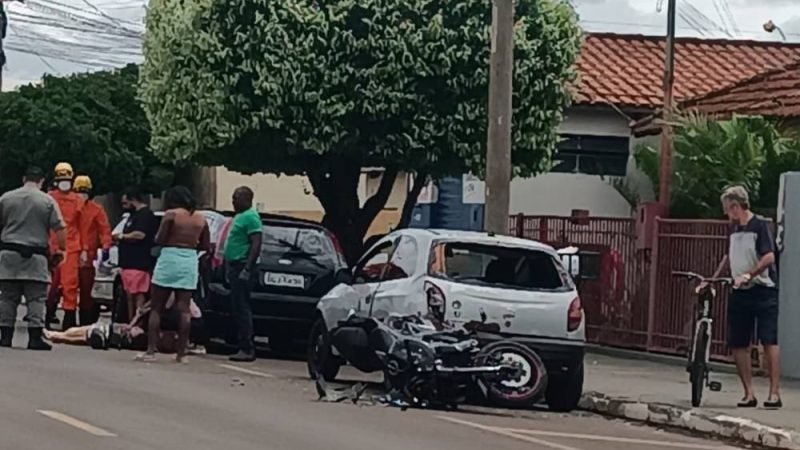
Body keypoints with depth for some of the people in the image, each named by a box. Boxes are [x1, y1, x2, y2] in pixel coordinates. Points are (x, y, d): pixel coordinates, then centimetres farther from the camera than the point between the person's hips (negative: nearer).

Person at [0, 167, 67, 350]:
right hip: (36, 256, -2)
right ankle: (35, 337, -6)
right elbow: (59, 229, -4)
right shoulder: (48, 201, -1)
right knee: (36, 298, 0)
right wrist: (61, 250, 7)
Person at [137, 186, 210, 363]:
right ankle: (181, 353, 0)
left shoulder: (171, 215, -6)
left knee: (156, 308, 3)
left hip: (169, 260, -4)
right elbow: (206, 247, 11)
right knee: (184, 310, 3)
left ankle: (151, 351, -3)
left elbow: (159, 240, -9)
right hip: (190, 263, 4)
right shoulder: (200, 218, 9)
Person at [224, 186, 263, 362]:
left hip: (242, 267, -10)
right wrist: (227, 266, 22)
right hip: (234, 266, 10)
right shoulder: (240, 216, 19)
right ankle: (244, 347, 10)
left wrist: (247, 269, -25)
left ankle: (247, 349, -12)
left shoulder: (250, 217, -12)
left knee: (241, 308, -12)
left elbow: (256, 244, -19)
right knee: (237, 308, 9)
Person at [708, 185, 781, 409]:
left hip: (763, 291, -7)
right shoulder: (734, 229, 14)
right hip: (739, 293, 7)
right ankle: (749, 393, 8)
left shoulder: (760, 225, -7)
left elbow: (769, 257, -16)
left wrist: (748, 275, -24)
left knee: (769, 341, -10)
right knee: (738, 344, 3)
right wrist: (712, 279, 20)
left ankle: (774, 392, -11)